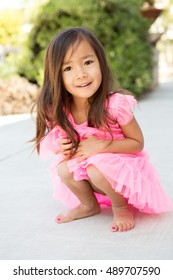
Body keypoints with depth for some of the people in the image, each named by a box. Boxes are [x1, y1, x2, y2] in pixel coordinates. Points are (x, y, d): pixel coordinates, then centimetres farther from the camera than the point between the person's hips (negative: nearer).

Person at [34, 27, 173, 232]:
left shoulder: (116, 104, -28)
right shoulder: (59, 111, -15)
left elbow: (137, 143, -15)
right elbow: (62, 140, 5)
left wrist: (101, 145, -28)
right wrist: (63, 148, -19)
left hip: (122, 167, -5)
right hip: (86, 172, 5)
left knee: (97, 167, -32)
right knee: (63, 168, -20)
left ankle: (121, 206, -1)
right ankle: (89, 205, 7)